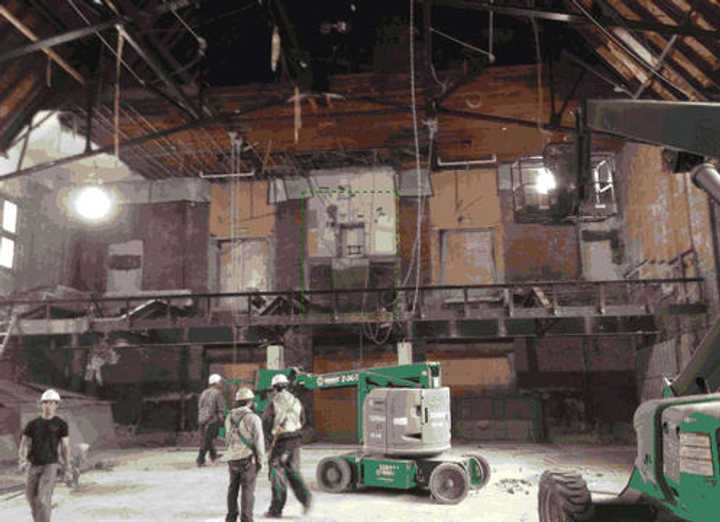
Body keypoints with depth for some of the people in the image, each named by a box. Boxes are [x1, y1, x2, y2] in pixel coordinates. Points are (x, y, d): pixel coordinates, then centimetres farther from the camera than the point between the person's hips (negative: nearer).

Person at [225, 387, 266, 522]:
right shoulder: (253, 418, -13)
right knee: (248, 489, -1)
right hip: (248, 458, -6)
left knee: (233, 487, 20)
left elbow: (228, 439, 14)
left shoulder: (229, 417, 6)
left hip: (233, 458, 6)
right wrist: (260, 460, -5)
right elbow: (259, 441, -14)